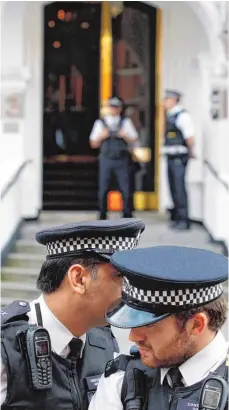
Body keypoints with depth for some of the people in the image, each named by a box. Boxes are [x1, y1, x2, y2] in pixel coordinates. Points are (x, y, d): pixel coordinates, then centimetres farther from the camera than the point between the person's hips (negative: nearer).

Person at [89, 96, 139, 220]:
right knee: (103, 190, 1)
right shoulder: (100, 123, 10)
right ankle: (102, 216, 11)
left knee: (126, 189, -3)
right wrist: (101, 136, -9)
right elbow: (94, 144, 9)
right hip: (106, 159, 0)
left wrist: (124, 136, -13)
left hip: (122, 160, 0)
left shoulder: (126, 122, 10)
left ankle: (127, 215, 7)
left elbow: (134, 140, 6)